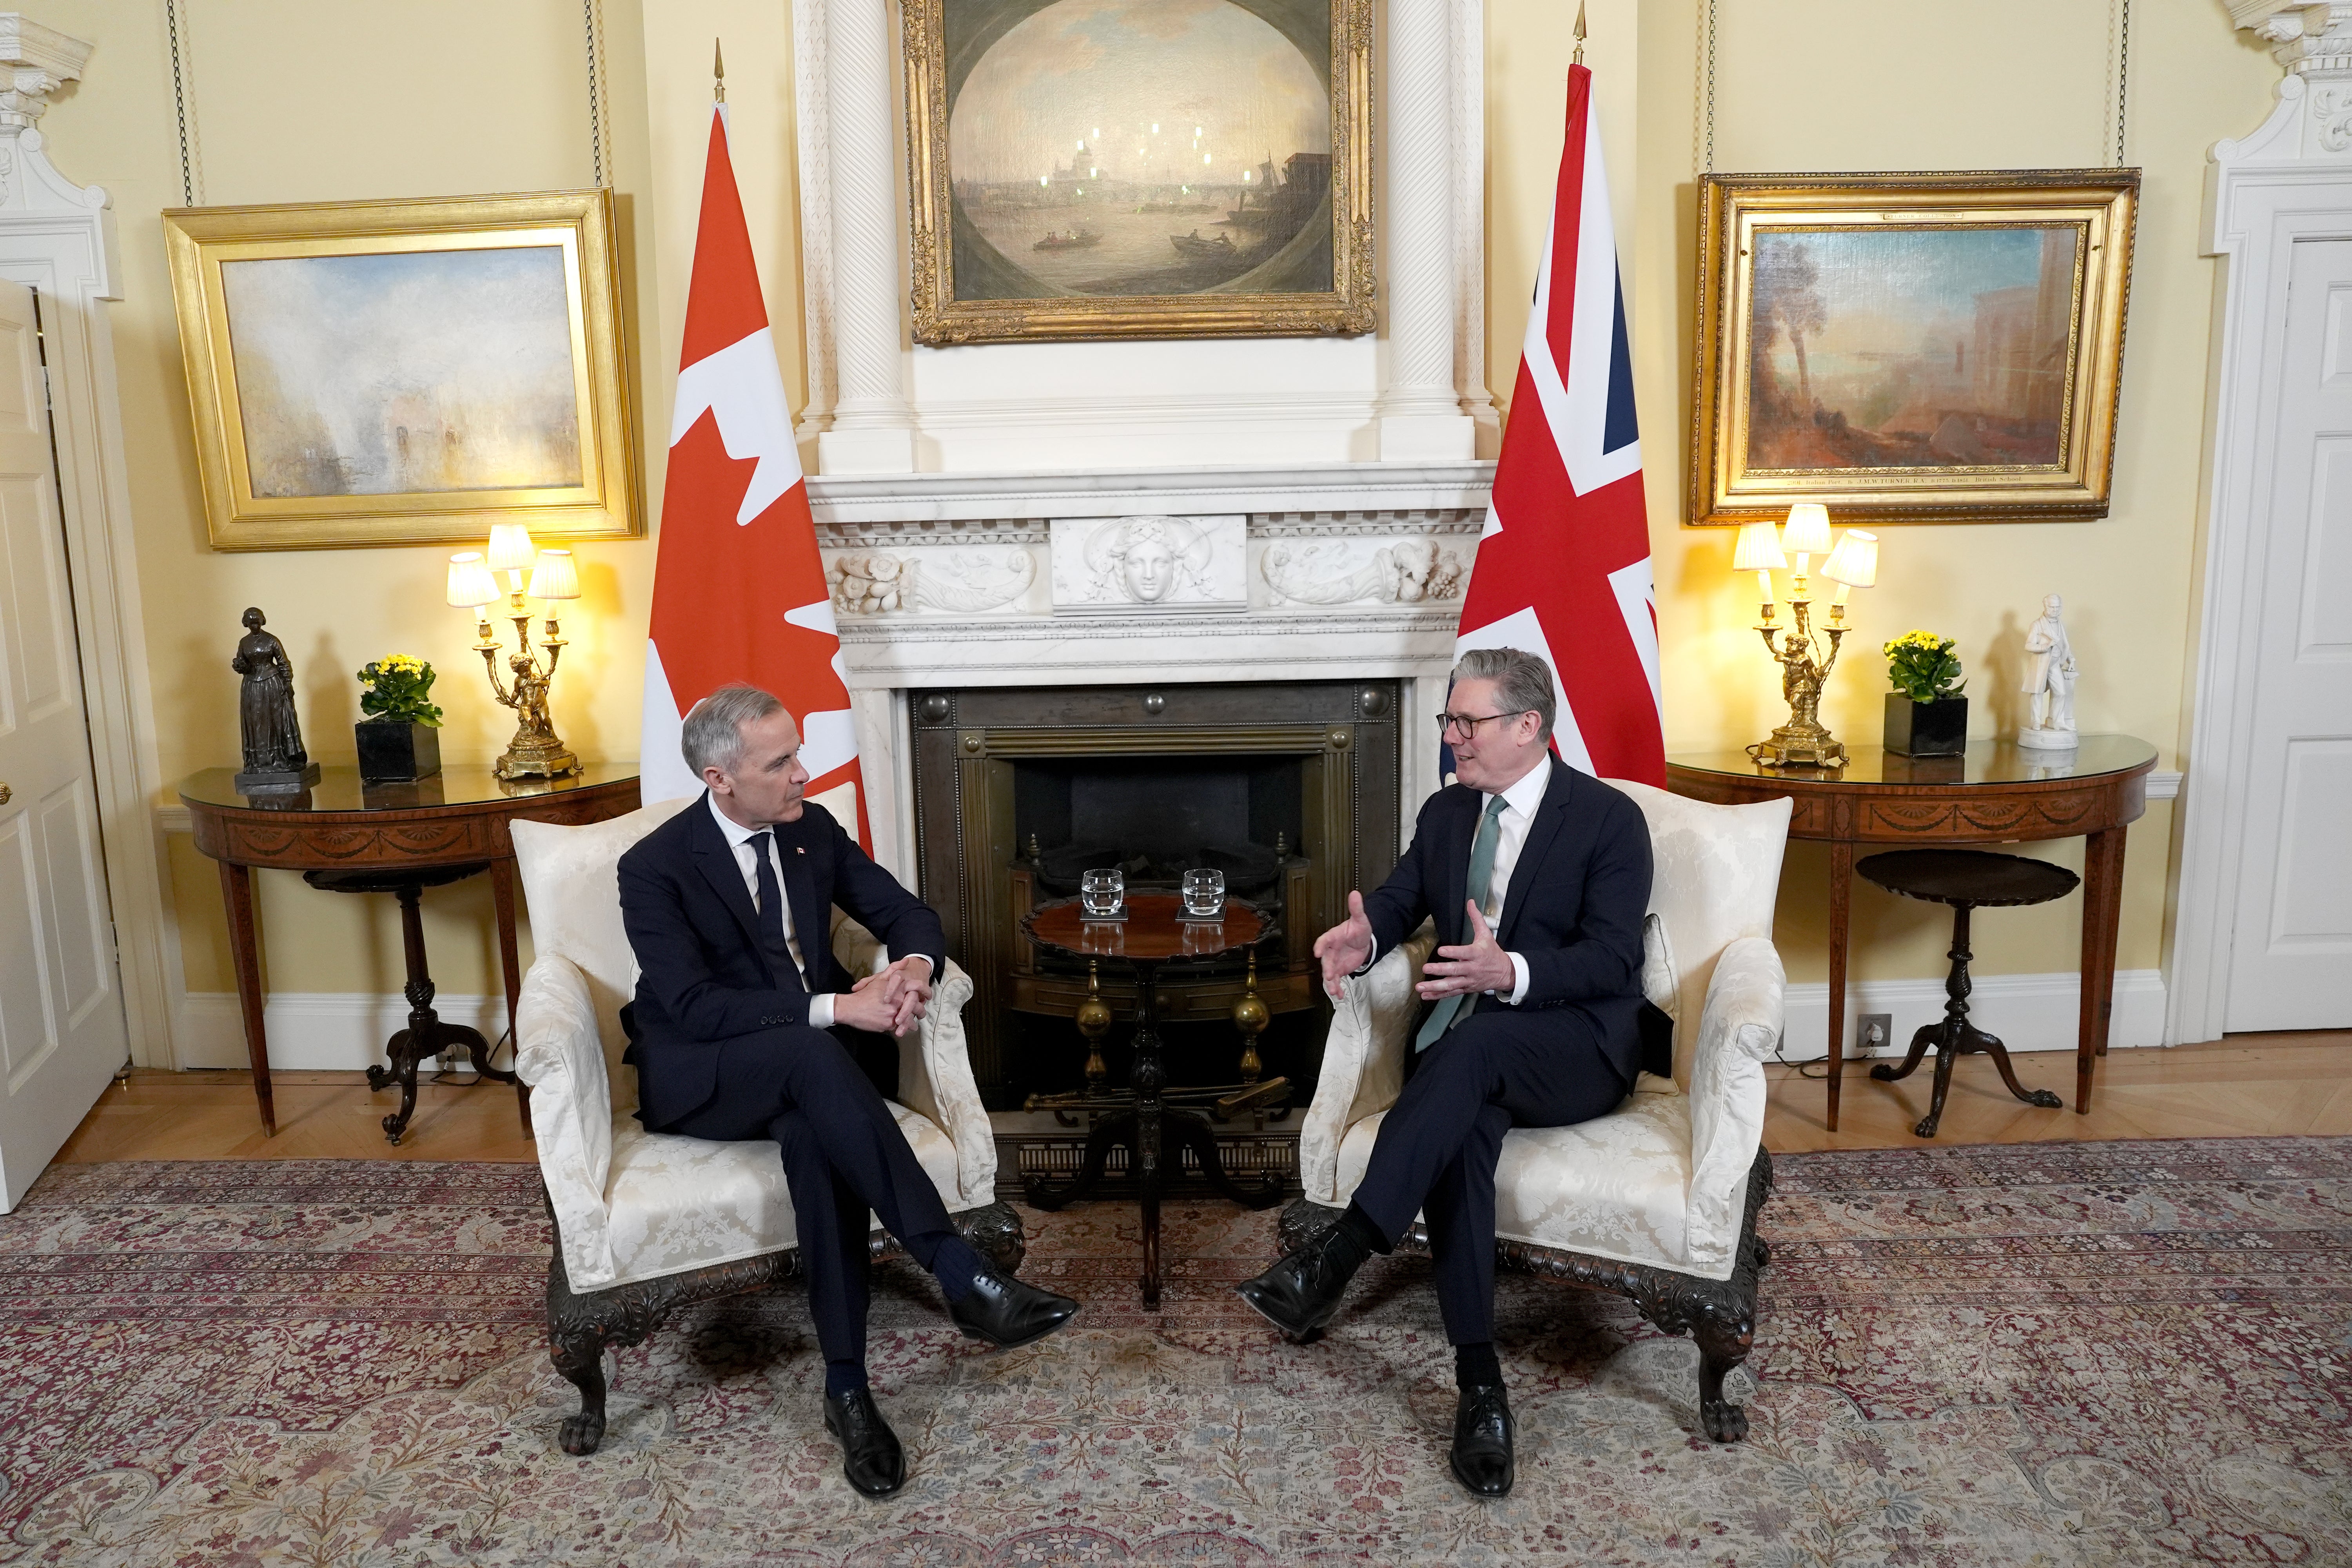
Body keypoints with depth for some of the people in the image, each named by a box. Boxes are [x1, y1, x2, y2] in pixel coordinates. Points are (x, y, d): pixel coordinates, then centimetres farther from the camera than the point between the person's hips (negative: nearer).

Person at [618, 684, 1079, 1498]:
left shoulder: (811, 827, 3)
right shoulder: (654, 868, -12)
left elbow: (909, 913, 7)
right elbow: (694, 1006, -22)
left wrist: (915, 965, -18)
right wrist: (834, 1008, -29)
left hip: (808, 1059, 4)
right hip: (701, 1077, -3)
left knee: (813, 1129, -34)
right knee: (809, 1053, -38)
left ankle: (847, 1389, -30)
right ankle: (962, 1277, -42)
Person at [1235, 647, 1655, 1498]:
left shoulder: (1610, 819, -5)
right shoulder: (1445, 811, 14)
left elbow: (1612, 960, -13)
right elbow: (1398, 900, 11)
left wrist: (1512, 973, -33)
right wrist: (1362, 935, -16)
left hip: (1573, 1050, -4)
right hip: (1465, 1047, 4)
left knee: (1472, 1042, -38)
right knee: (1458, 1129, -32)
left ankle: (1337, 1255, -43)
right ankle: (1480, 1381, -30)